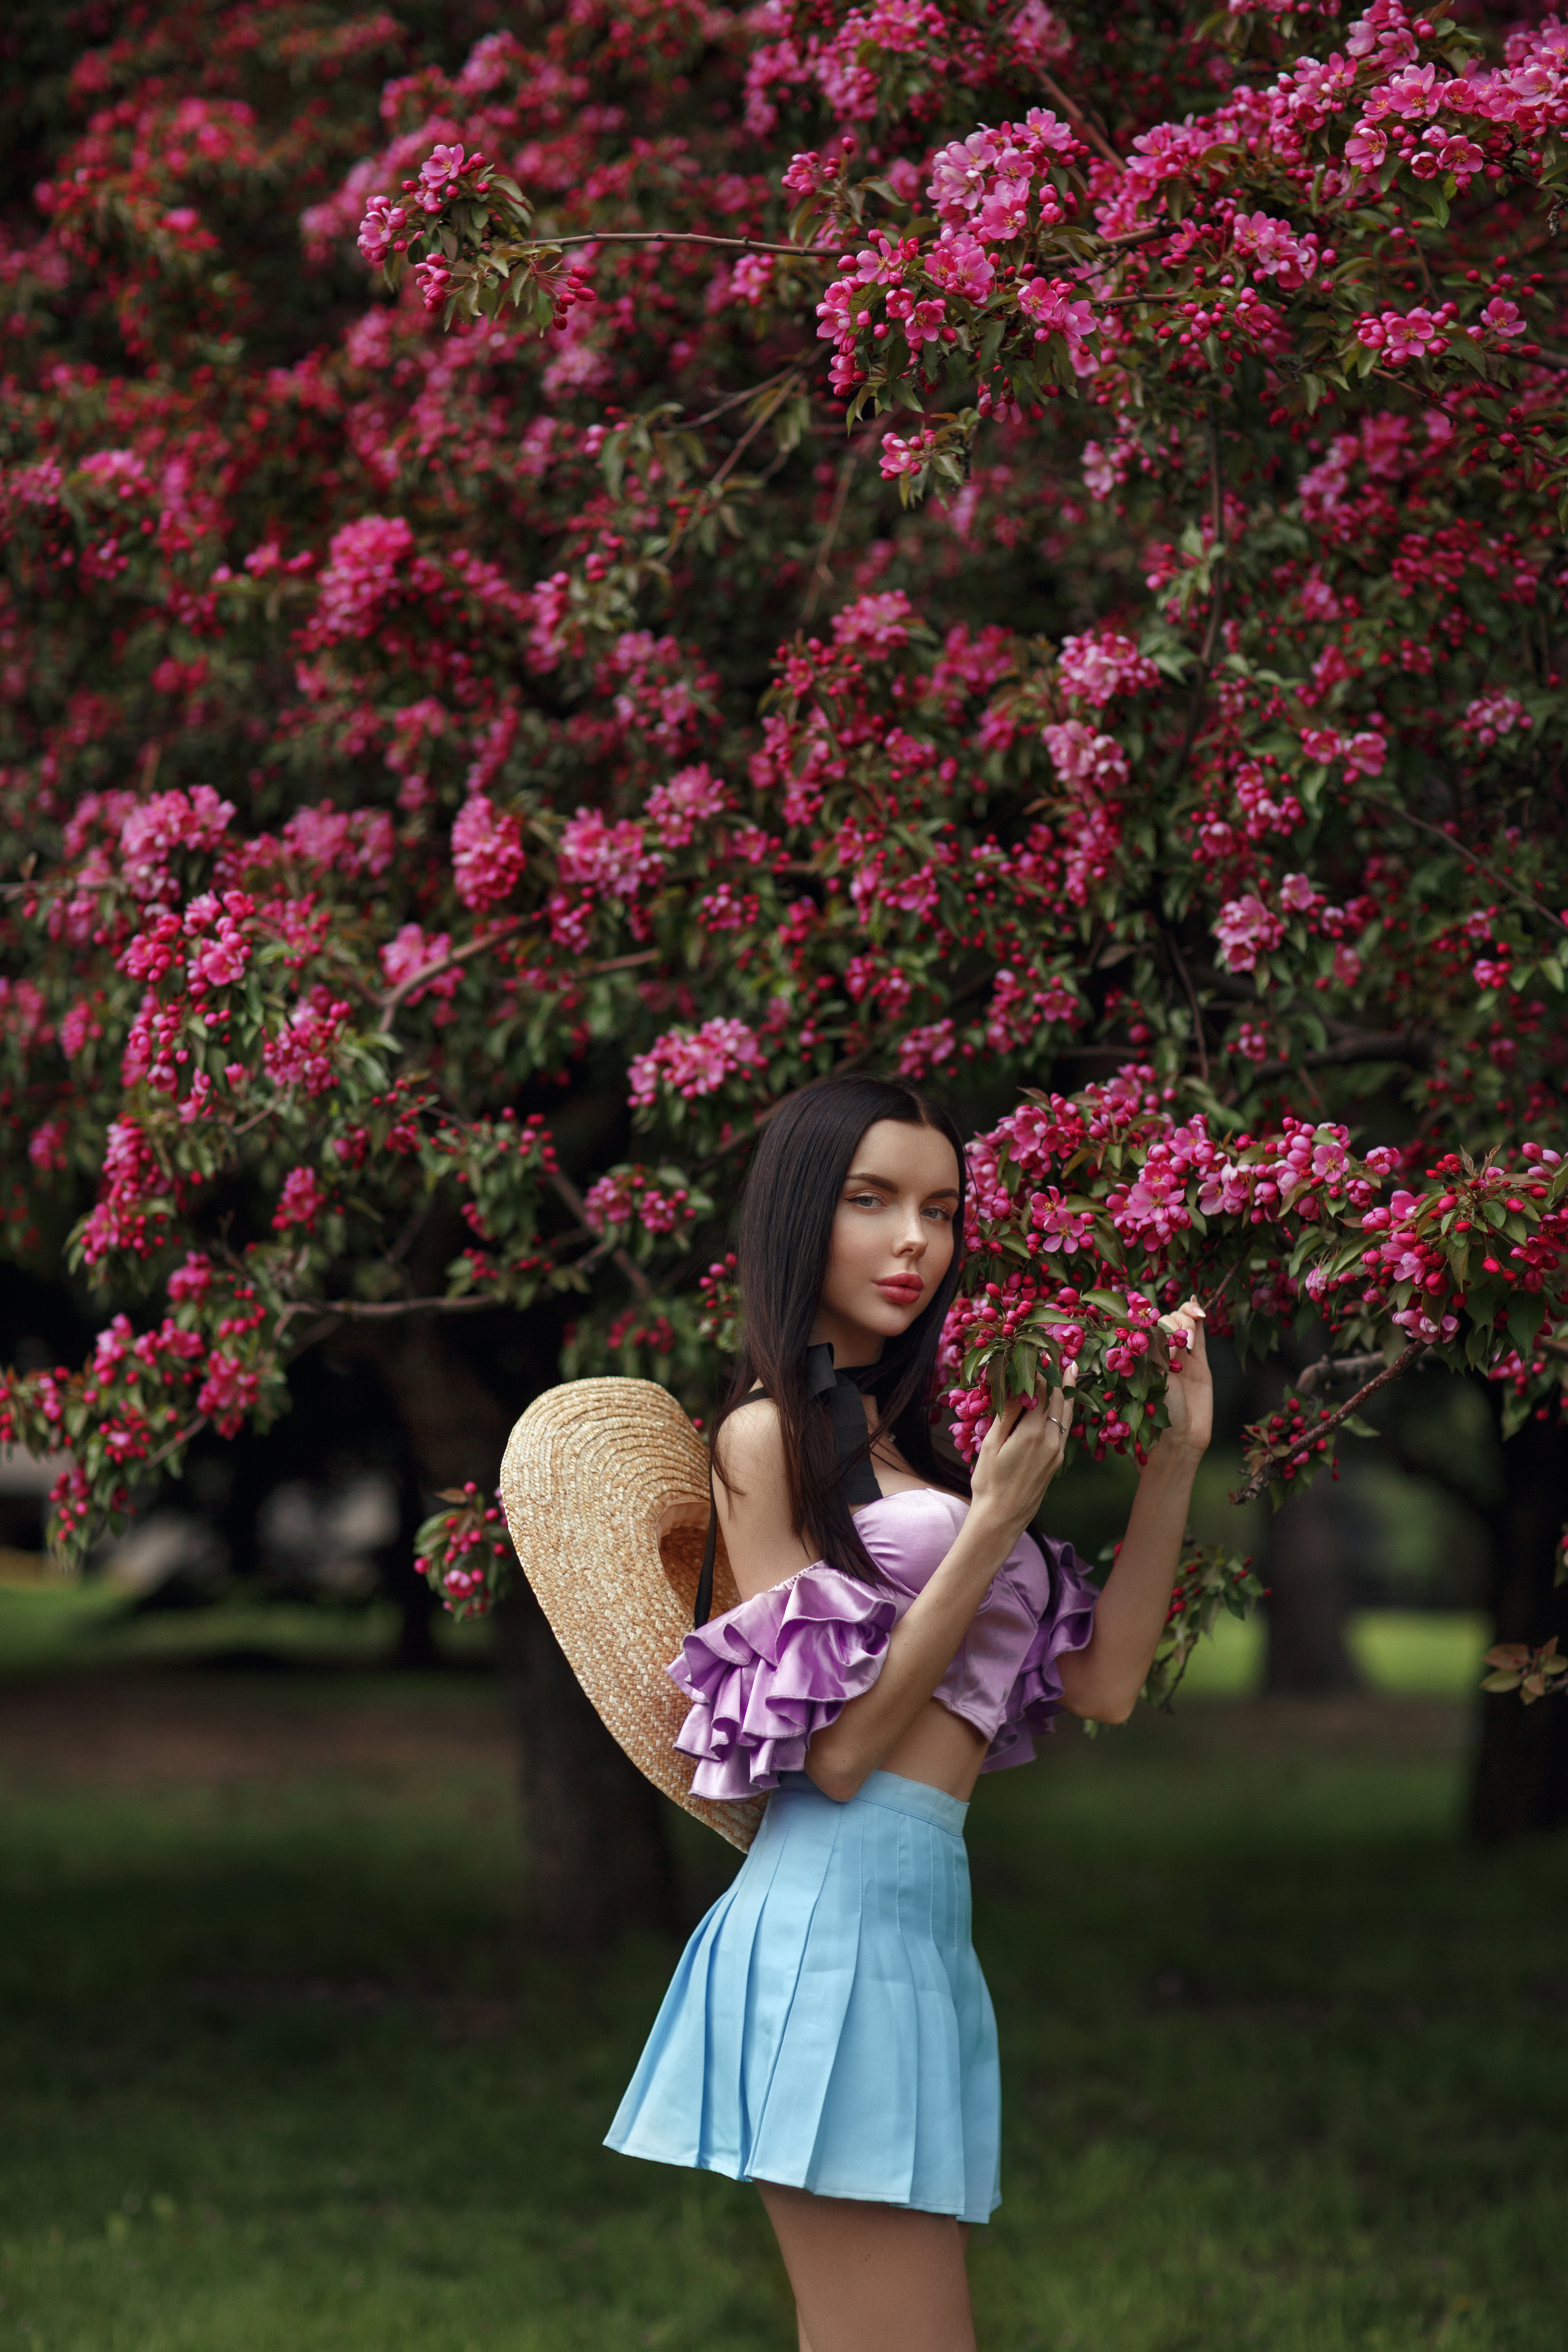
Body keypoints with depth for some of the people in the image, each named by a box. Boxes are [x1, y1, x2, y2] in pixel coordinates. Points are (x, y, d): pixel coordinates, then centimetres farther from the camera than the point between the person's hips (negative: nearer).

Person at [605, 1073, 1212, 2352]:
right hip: (841, 1906, -8)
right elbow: (834, 1747, -10)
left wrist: (1177, 1456, 10)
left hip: (914, 1910, 8)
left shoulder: (905, 1441, 19)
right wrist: (997, 1524, -9)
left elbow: (1101, 1681, 14)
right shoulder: (771, 1434, -2)